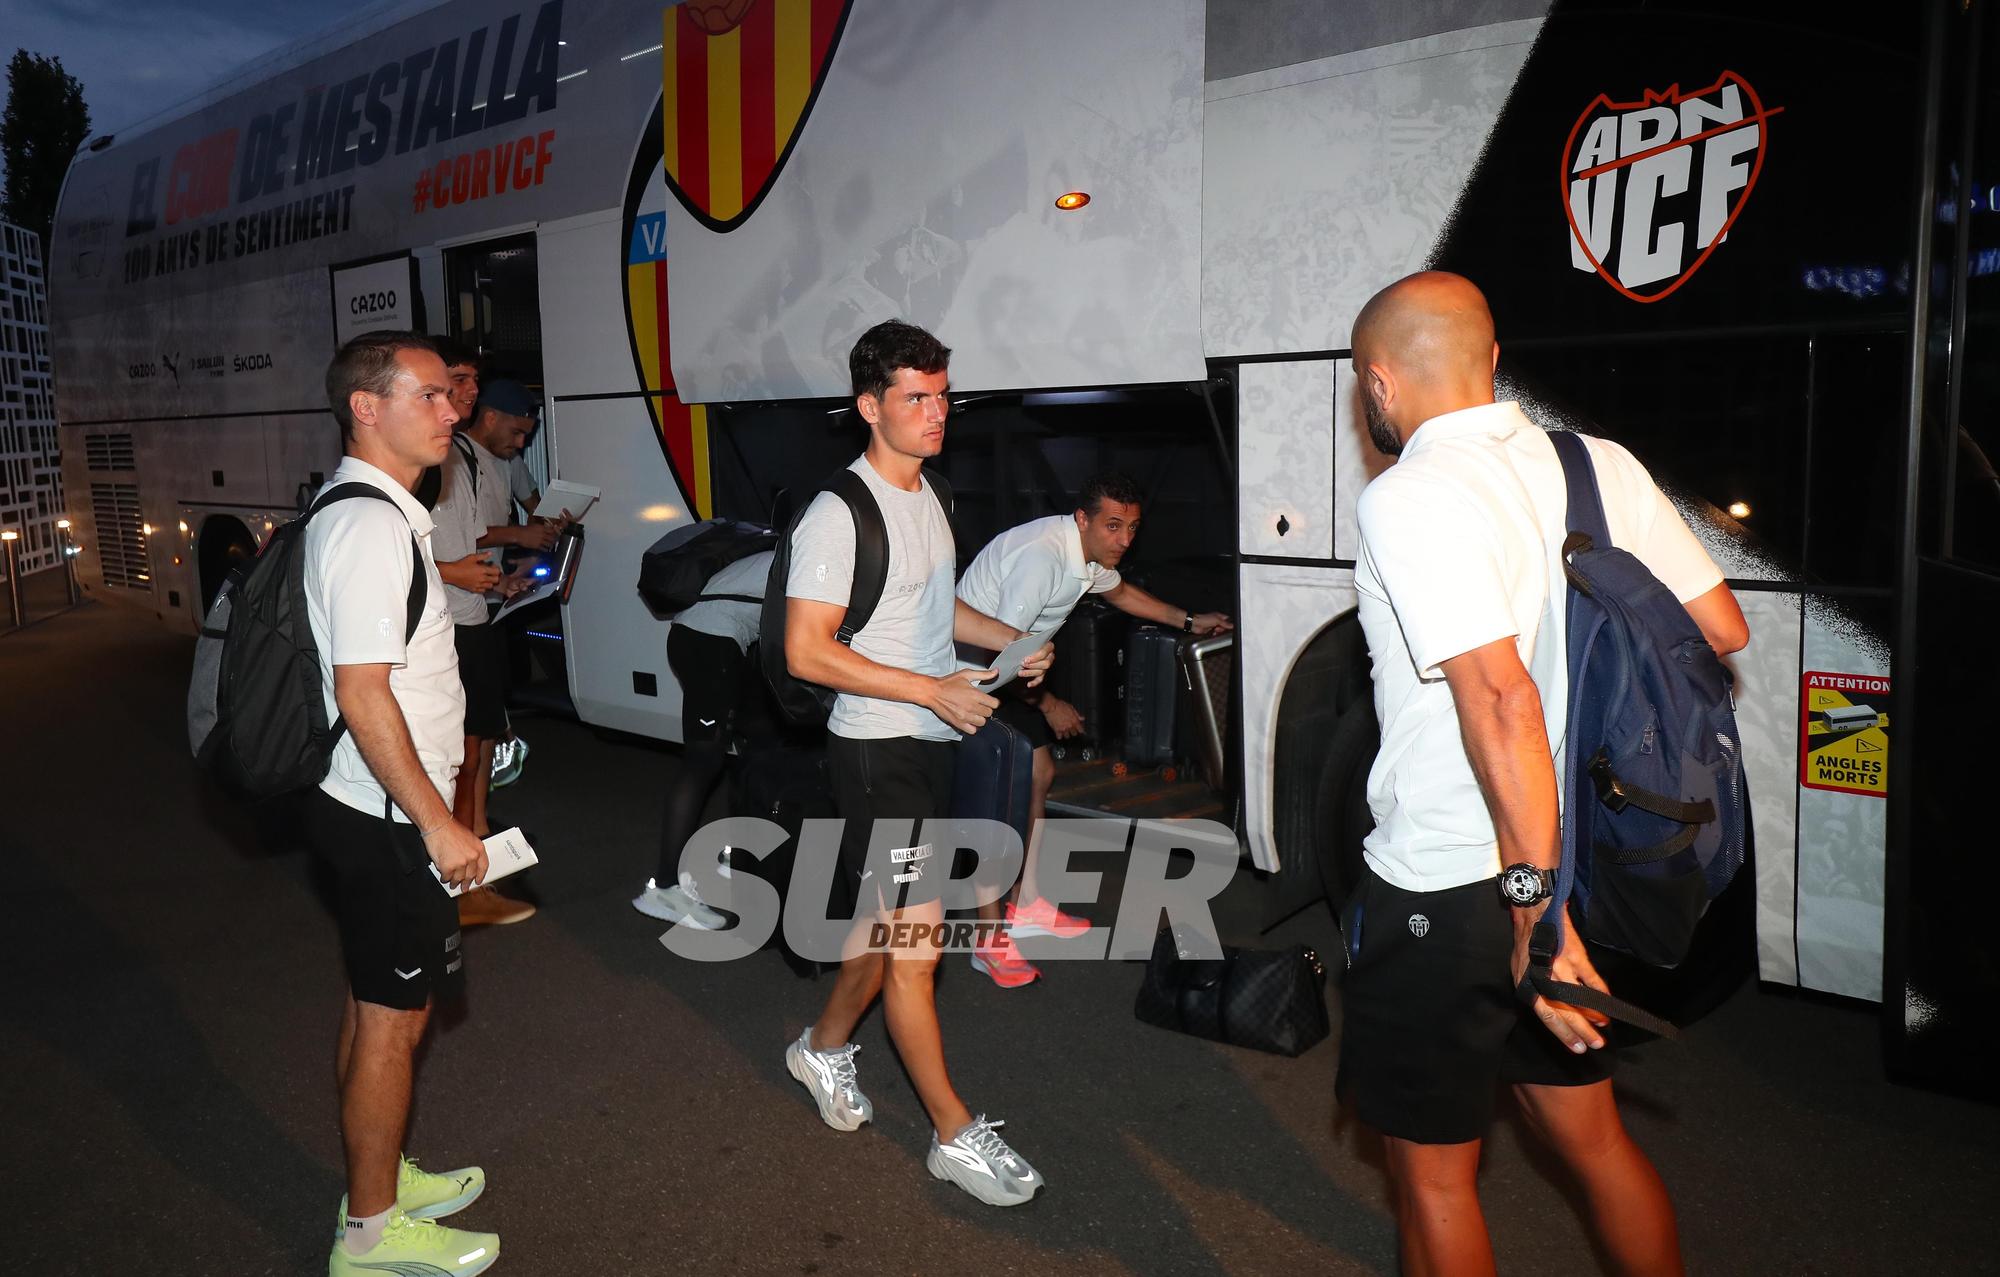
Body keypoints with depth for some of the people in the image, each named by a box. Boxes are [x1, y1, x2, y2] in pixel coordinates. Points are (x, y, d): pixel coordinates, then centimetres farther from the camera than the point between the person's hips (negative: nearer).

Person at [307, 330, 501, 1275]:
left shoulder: (375, 513, 11)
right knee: (392, 1019, 3)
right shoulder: (371, 526, -21)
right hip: (385, 817, -10)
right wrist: (437, 823, -22)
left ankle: (380, 1179, 37)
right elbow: (362, 693, -25)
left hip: (374, 810, 10)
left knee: (375, 1008, 20)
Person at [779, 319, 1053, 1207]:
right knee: (915, 942, -3)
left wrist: (1011, 641, 8)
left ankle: (824, 1045, 42)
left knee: (891, 921, 19)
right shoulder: (839, 516, -17)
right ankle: (954, 1132, 10)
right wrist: (935, 689, -23)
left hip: (930, 741, 9)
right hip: (878, 748, -9)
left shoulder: (927, 495, 12)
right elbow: (806, 652, -21)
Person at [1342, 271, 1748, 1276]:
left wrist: (1539, 912, -27)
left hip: (1443, 890, -7)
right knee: (1591, 1135, 25)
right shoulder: (1600, 466, 1)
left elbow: (1502, 699, -29)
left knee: (1433, 1173, 13)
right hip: (1571, 860, 7)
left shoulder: (1408, 499, -20)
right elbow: (1722, 630, 6)